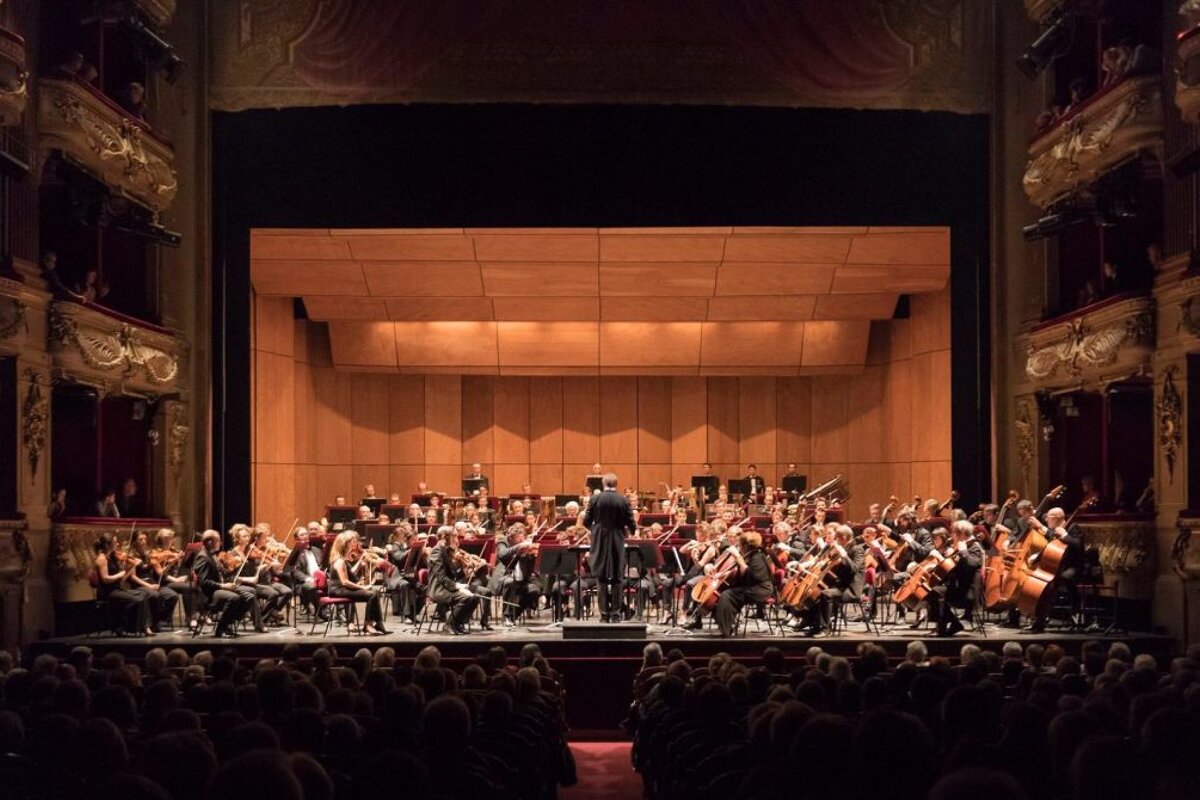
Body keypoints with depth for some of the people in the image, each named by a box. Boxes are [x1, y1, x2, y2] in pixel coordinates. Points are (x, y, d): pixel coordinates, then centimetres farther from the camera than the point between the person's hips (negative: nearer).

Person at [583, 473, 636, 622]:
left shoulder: (595, 499, -5)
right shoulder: (623, 500, -6)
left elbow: (586, 522, -2)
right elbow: (631, 523, -3)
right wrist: (632, 531, 20)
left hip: (600, 543, 0)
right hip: (617, 543, 0)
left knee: (602, 579, 7)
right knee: (617, 579, 6)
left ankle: (604, 614, 5)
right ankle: (615, 614, 4)